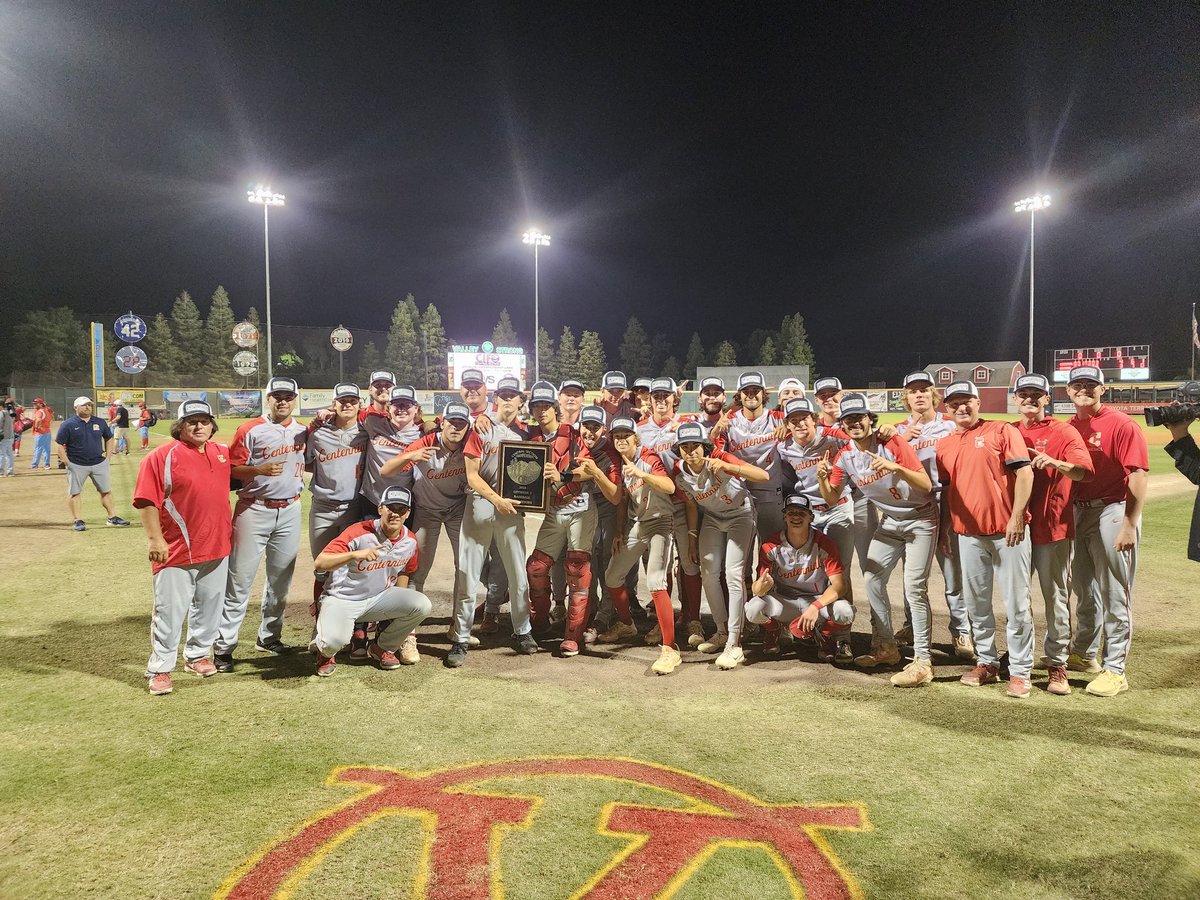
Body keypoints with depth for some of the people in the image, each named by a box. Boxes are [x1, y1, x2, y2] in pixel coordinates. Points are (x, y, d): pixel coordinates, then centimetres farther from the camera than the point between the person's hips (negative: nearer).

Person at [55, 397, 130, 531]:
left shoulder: (100, 422, 5)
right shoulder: (68, 425, -6)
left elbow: (109, 438, 16)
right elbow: (60, 445, -5)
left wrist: (107, 457, 6)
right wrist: (67, 463, -10)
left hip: (99, 463, 3)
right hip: (77, 465, -3)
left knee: (106, 490, 8)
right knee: (74, 492, 2)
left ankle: (112, 517, 17)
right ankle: (78, 520, 10)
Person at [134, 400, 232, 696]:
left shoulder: (223, 453, 8)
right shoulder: (162, 456, -10)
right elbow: (146, 501, -13)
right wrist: (154, 539, -18)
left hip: (217, 546, 6)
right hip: (177, 550, -6)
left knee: (209, 605, 16)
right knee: (170, 610, -1)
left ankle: (197, 655, 33)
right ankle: (160, 669, 10)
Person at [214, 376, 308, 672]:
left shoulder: (303, 431, 9)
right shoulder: (250, 430, -6)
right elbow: (232, 469, -8)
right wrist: (260, 470, -25)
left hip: (290, 510, 5)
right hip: (254, 510, -5)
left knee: (281, 580, 13)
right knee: (240, 580, -5)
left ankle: (269, 637, 27)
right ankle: (223, 646, 1)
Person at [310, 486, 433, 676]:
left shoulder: (410, 541, -4)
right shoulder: (358, 532, -23)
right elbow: (319, 563, -30)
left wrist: (398, 606, 11)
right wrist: (354, 554, -44)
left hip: (379, 598, 5)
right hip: (341, 599, -5)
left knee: (422, 605, -19)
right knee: (334, 639, -34)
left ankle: (382, 647, 6)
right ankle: (325, 651, 9)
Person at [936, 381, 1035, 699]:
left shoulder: (1003, 431, -3)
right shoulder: (944, 446, 12)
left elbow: (1024, 473, -9)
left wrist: (1016, 517, -17)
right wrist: (945, 528, 15)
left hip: (1008, 530, -5)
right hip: (968, 534, 5)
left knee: (1016, 603, 0)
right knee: (976, 602, 11)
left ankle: (1020, 671, 9)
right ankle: (987, 663, 24)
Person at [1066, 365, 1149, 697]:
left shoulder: (1121, 425, -10)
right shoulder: (1069, 427, 9)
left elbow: (1138, 476, -15)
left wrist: (1130, 525, -20)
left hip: (1112, 513, -7)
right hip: (1077, 513, 7)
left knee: (1115, 596, -2)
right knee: (1084, 591, 19)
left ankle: (1115, 670, 7)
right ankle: (1083, 654, 35)